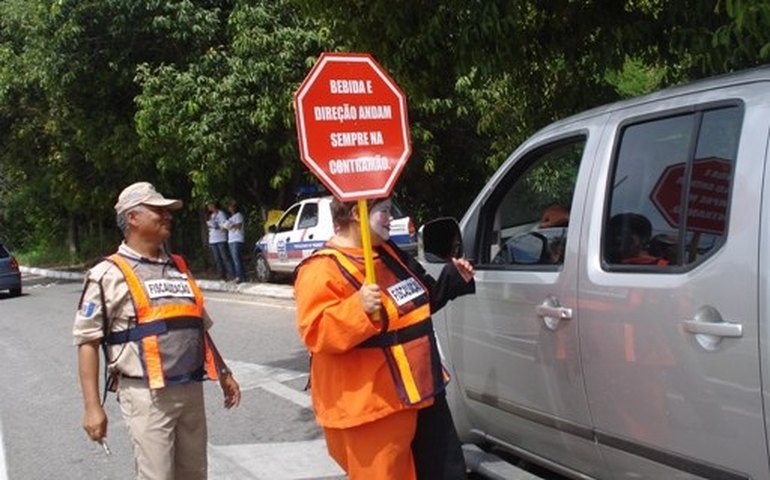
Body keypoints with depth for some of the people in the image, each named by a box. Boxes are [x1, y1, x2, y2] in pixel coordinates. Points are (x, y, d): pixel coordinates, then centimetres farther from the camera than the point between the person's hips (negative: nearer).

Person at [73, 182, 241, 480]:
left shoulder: (179, 268, 14)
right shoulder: (110, 274, -5)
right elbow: (88, 341, -7)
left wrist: (224, 374, 21)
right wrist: (92, 406, -13)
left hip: (191, 390, 6)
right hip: (146, 395, -6)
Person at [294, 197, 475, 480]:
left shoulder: (388, 253, 12)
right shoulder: (323, 269, -17)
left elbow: (419, 302, 24)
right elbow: (316, 333, -26)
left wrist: (455, 278, 11)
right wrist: (358, 308, -39)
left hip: (420, 388, 9)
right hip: (373, 404, -9)